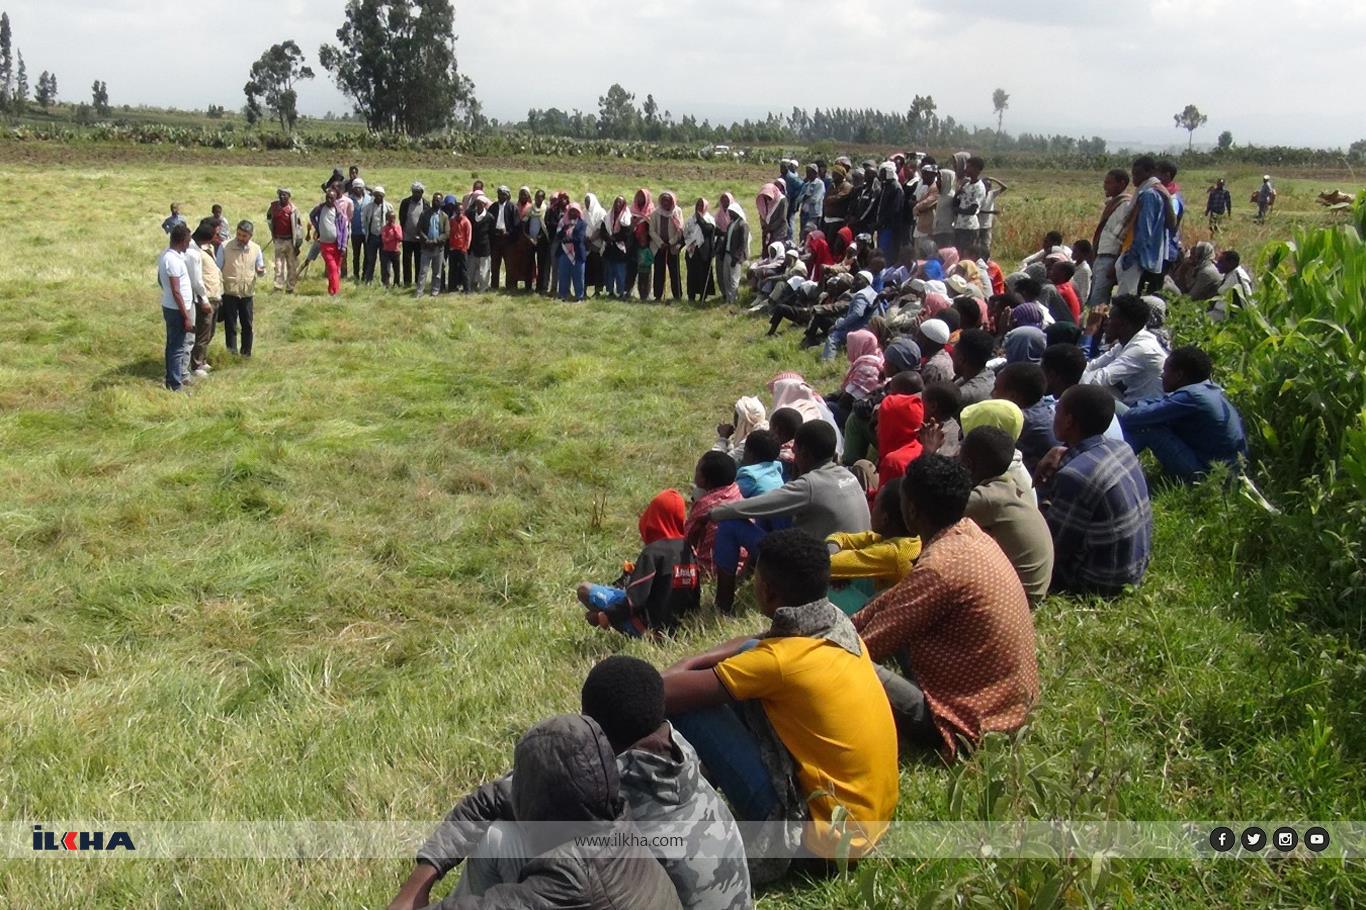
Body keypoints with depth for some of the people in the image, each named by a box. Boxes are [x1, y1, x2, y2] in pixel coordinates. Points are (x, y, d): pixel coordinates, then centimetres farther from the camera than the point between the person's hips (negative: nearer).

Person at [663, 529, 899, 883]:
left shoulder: (780, 660, -21)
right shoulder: (837, 625, 1)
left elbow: (664, 693, -20)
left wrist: (676, 675, 3)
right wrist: (687, 666, 7)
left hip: (830, 832, -8)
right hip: (871, 813, 8)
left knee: (686, 708, -11)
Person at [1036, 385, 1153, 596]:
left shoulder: (1075, 476, -29)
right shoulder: (1122, 449, -4)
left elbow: (1053, 549, -21)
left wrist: (1044, 507, -2)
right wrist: (1062, 454, -5)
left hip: (1100, 583, -8)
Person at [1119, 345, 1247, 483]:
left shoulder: (1190, 396, -22)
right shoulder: (1207, 388, 6)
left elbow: (1140, 416, -21)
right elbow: (1161, 403, 15)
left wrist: (1121, 417, -1)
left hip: (1204, 475, -10)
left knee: (1145, 427, -11)